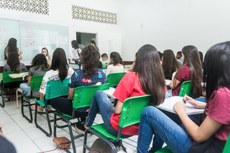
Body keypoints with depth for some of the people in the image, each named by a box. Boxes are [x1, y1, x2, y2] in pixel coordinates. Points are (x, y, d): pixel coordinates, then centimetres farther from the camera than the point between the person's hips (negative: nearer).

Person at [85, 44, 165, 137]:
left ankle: (88, 124, 34)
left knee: (99, 94, 16)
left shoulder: (131, 77, -24)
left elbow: (117, 110, -20)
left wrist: (113, 108, 3)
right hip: (140, 128, 6)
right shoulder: (160, 81, -9)